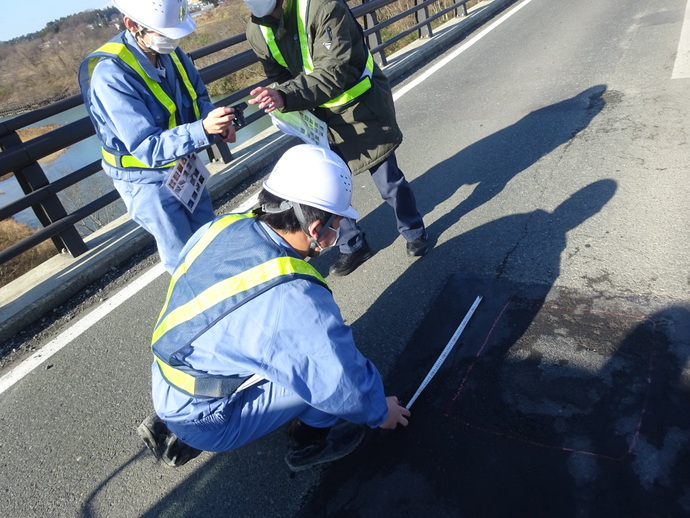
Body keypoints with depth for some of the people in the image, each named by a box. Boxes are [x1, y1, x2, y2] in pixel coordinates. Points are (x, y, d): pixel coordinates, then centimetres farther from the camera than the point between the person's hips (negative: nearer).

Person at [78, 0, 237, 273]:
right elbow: (147, 148, -32)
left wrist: (218, 121, -19)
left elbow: (198, 97, 4)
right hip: (148, 180, -6)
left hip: (184, 164, 7)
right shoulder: (111, 76, -29)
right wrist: (202, 130, -46)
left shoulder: (168, 50, -8)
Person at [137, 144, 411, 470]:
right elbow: (345, 387, -19)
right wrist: (379, 411, 2)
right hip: (205, 421, -7)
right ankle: (312, 442, 17)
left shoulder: (223, 226, -13)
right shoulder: (295, 300, -33)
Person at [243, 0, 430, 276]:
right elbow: (279, 78, 4)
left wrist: (287, 97, -49)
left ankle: (414, 232, 33)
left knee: (388, 178, 5)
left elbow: (332, 73, -35)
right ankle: (353, 246, 30)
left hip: (362, 106, -5)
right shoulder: (257, 30, -8)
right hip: (321, 116, 5)